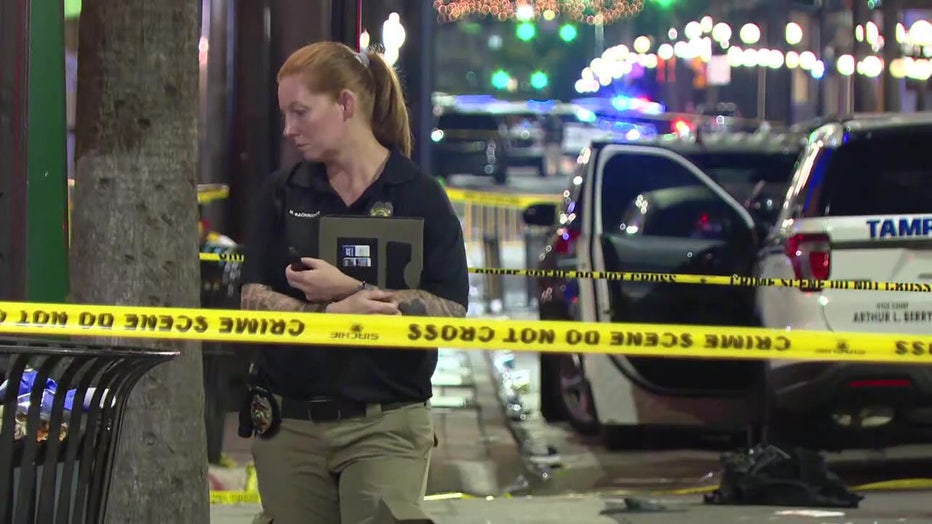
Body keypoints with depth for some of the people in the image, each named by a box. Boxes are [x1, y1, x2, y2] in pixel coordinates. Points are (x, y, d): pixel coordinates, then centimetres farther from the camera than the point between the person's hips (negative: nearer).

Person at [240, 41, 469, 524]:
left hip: (385, 426, -4)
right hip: (288, 424, 4)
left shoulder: (419, 197, -1)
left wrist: (350, 289, -17)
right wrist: (331, 313, -18)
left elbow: (450, 311, -9)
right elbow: (253, 300, 1)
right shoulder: (281, 194, 8)